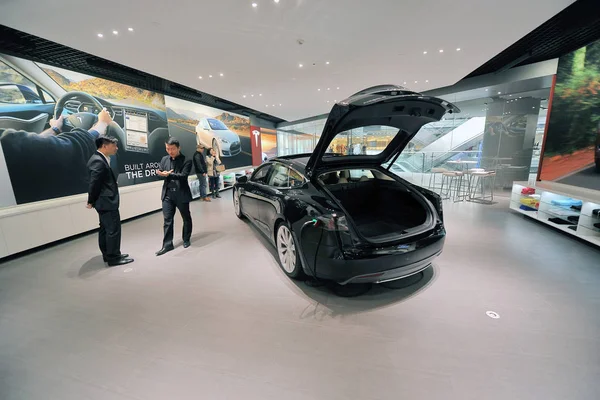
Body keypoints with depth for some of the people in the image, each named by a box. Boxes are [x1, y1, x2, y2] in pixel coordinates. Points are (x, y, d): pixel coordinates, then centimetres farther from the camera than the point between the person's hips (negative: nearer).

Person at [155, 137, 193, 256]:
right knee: (167, 219, 3)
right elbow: (161, 173, 11)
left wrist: (169, 174, -24)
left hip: (181, 194, -4)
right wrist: (162, 173, -11)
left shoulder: (186, 160, -7)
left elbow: (183, 176, -16)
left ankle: (186, 240, 29)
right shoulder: (164, 159, 10)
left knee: (186, 218, 11)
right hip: (168, 194, 4)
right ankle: (167, 244, 10)